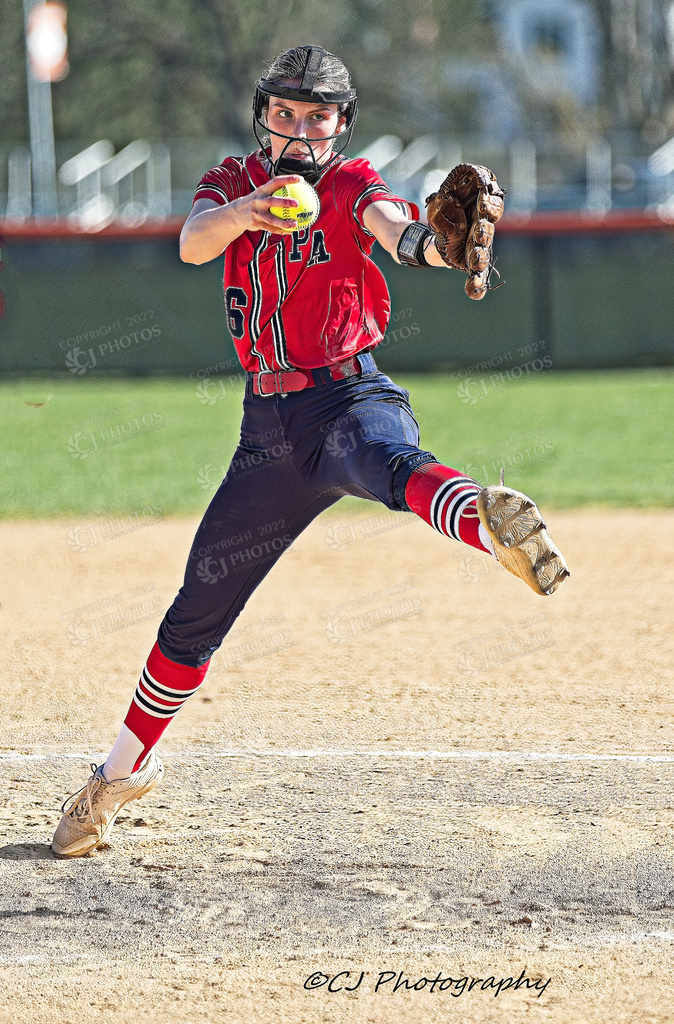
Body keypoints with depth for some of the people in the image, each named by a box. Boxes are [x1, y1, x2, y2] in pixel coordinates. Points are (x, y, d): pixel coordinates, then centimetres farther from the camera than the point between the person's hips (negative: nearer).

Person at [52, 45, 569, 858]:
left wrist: (431, 242, -50)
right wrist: (244, 212, -37)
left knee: (385, 459, -41)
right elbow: (192, 242, -13)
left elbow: (392, 228, -24)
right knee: (199, 610, 11)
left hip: (352, 396, -4)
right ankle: (125, 768, 29)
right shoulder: (235, 182, 9)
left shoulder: (349, 184, -1)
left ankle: (494, 525, -75)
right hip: (270, 424, 4)